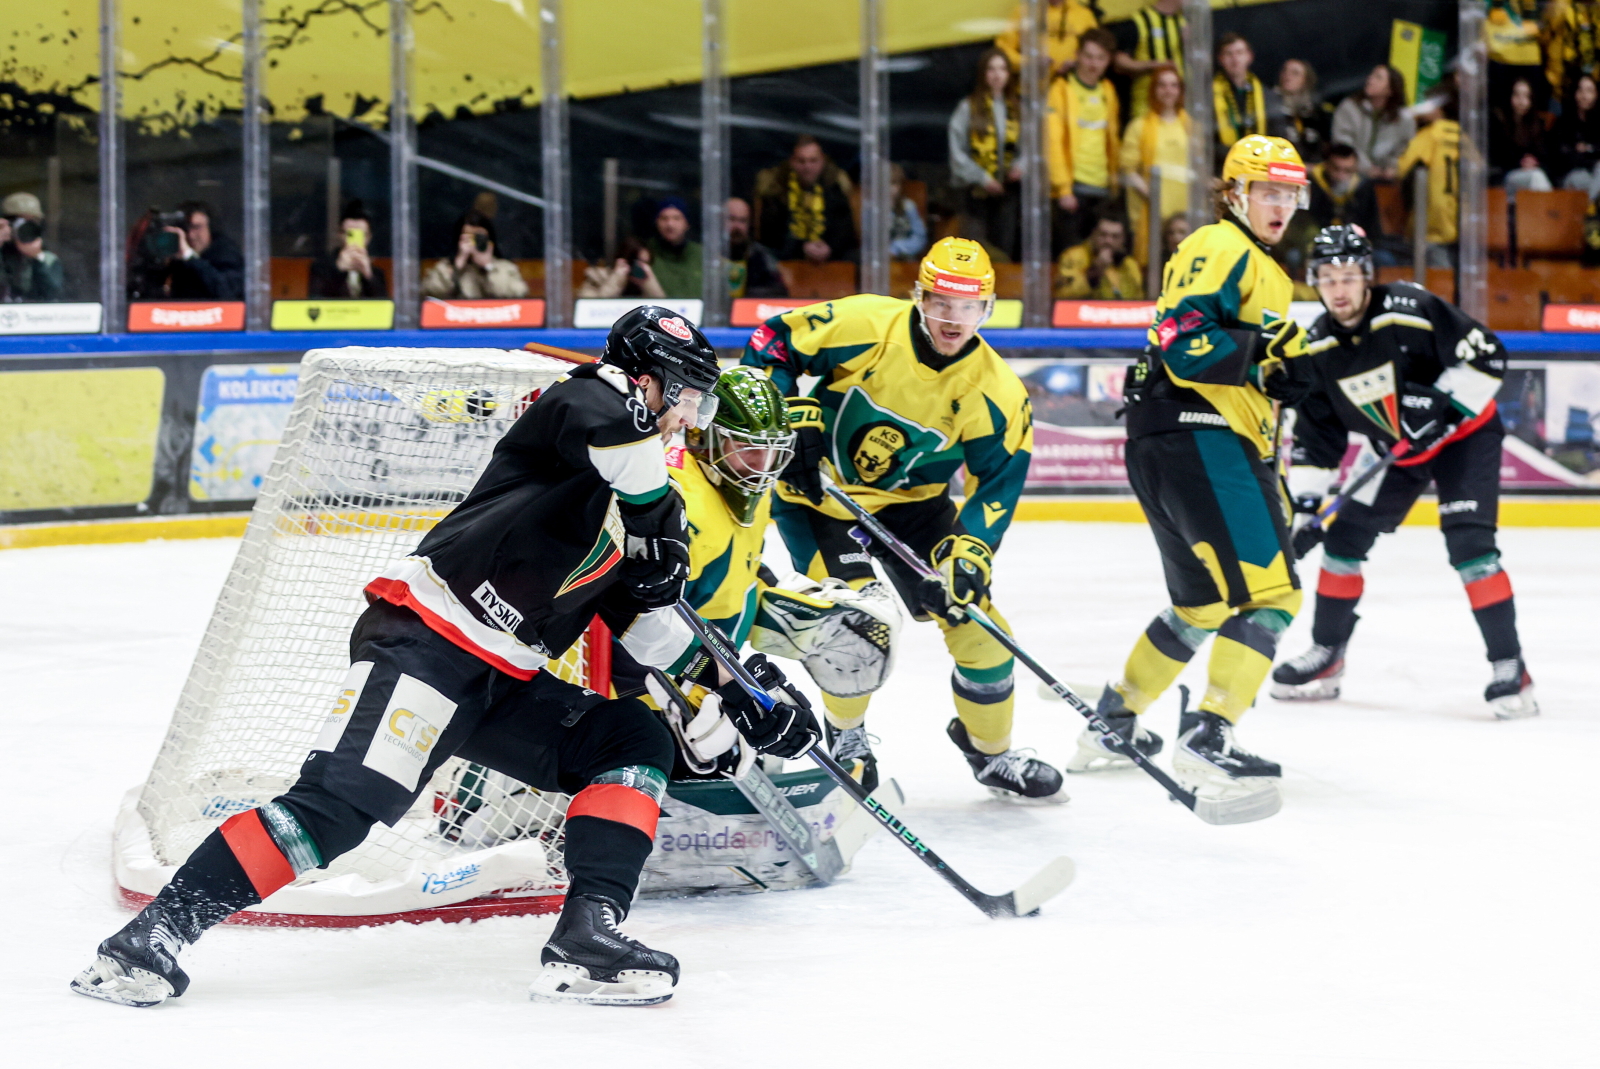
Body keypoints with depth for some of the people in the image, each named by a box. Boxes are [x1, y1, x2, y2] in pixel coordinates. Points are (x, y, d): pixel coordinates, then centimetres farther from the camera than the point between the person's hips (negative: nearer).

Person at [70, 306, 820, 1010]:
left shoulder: (646, 493, 21)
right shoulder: (592, 399, -2)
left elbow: (643, 613, 22)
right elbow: (607, 425, -28)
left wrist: (734, 688, 16)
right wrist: (657, 525, -18)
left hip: (504, 682, 9)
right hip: (423, 636, -9)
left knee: (637, 744, -1)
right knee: (340, 803, -20)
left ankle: (586, 940, -12)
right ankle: (154, 934, -15)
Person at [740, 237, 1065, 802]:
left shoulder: (995, 392, -16)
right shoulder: (861, 324, -23)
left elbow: (999, 480, -12)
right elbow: (772, 342, -13)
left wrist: (969, 551, -26)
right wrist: (792, 417, -24)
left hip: (911, 503, 3)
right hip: (816, 493, -3)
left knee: (974, 618, -2)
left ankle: (991, 753, 22)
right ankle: (845, 736, 10)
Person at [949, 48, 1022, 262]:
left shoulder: (1018, 108, 10)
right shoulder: (968, 107, -3)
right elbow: (957, 151, -7)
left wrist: (1022, 164, -9)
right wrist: (981, 178, -13)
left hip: (1008, 188, 4)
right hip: (976, 189, -4)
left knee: (1004, 249, 6)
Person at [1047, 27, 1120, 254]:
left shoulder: (1108, 91, 14)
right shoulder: (1062, 90, -4)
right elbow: (1053, 141, -9)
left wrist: (1114, 180, 12)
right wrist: (1063, 188, -15)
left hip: (1103, 186, 6)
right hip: (1074, 187, -5)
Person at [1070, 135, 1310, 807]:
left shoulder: (1266, 273, 26)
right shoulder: (1218, 250, -7)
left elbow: (1255, 379, 29)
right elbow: (1182, 344, -20)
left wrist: (1271, 482, 22)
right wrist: (1269, 351, -23)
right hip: (1194, 438, -11)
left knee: (1204, 602, 19)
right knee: (1268, 591, -16)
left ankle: (1111, 726, 28)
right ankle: (1207, 740, -19)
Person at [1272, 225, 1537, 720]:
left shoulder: (1410, 309, -26)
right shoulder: (1318, 349, -9)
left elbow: (1487, 355, -23)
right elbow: (1315, 435, -1)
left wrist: (1442, 404, -29)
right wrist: (1305, 504, -6)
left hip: (1463, 434, -6)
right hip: (1396, 451, 6)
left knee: (1469, 542, -21)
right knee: (1345, 536, 4)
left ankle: (1510, 669, -15)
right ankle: (1325, 657, 19)